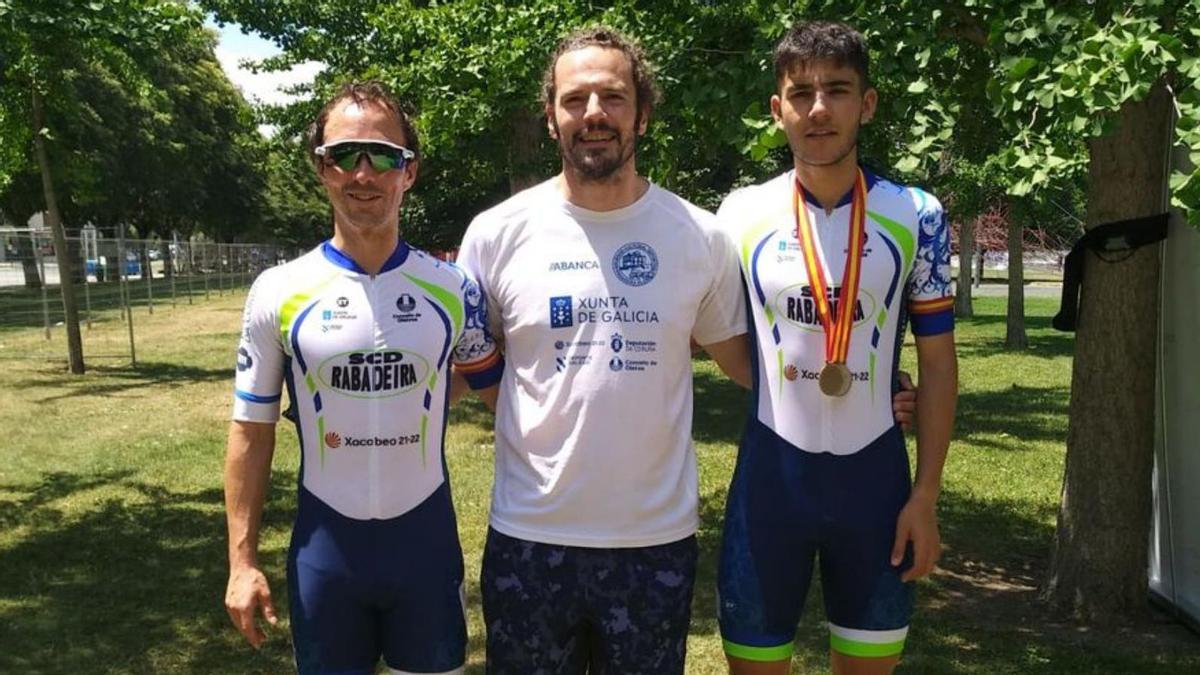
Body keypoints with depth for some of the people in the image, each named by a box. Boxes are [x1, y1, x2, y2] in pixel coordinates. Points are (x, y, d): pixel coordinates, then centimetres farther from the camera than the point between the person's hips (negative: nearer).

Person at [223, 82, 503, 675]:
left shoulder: (452, 289, -4)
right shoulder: (278, 292, -5)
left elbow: (499, 391, 9)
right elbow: (251, 431, 0)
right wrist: (242, 561, -2)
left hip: (426, 539, 1)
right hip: (325, 545, 0)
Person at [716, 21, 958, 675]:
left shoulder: (916, 216, -2)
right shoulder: (741, 214, -3)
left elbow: (938, 361, 0)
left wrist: (926, 493, -2)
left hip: (875, 472, 1)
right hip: (771, 471, 0)